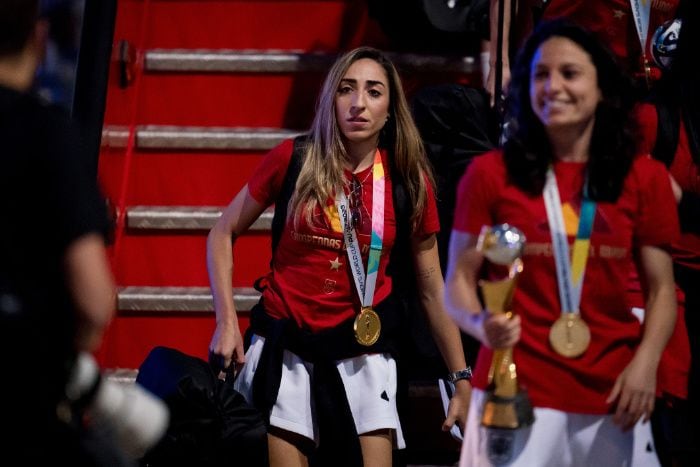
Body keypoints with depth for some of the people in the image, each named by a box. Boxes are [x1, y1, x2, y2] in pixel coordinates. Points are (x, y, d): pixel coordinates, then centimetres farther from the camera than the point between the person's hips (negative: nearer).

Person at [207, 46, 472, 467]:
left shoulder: (409, 181, -1)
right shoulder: (292, 159, -4)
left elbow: (432, 289, 6)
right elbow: (222, 235, 6)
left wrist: (462, 379, 6)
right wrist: (227, 321, -5)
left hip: (363, 357, 1)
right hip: (285, 350, -1)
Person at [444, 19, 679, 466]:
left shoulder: (645, 178, 4)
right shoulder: (491, 173, -1)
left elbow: (662, 287, 6)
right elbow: (459, 278, 2)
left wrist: (646, 363, -10)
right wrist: (480, 323, -19)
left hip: (612, 395, 2)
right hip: (516, 390, -2)